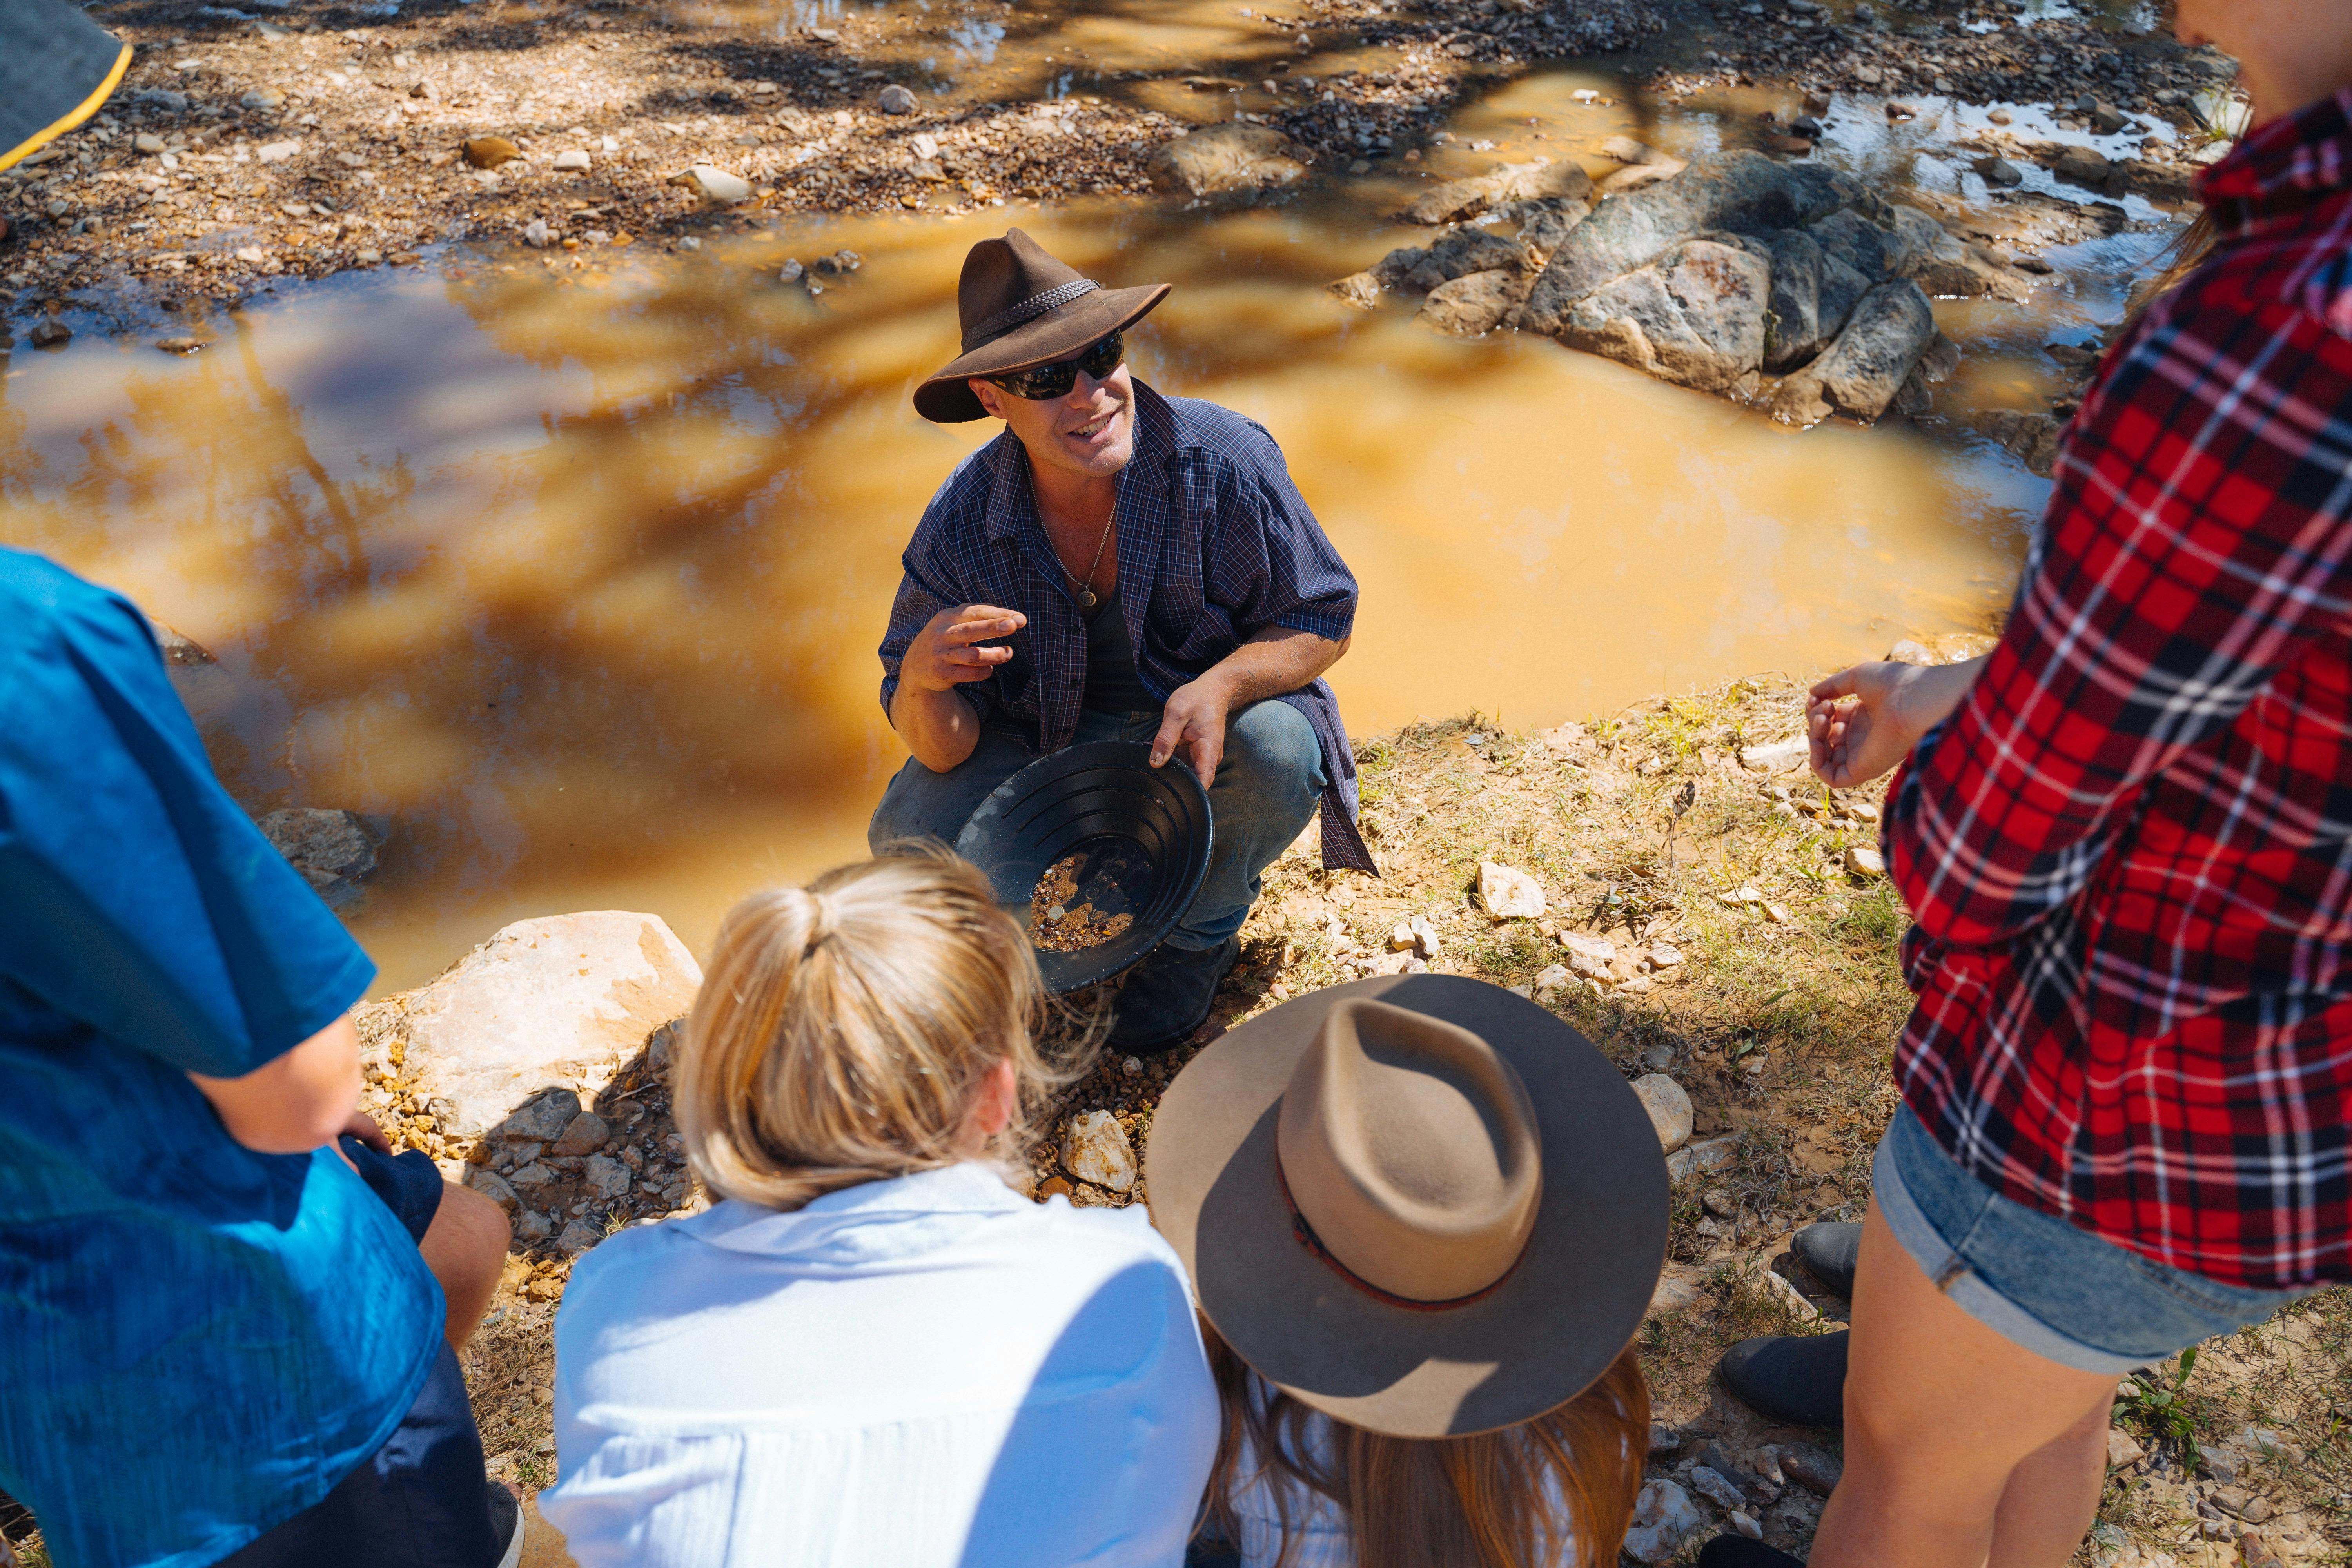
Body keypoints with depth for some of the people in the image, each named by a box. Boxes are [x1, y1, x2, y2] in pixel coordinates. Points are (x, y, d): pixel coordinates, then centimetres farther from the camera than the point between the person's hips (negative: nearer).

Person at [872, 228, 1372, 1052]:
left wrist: (1220, 686, -35)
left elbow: (1323, 618, -14)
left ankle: (1201, 927, 0)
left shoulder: (1224, 460, -24)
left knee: (1276, 750, -34)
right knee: (909, 838, -21)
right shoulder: (962, 523, -19)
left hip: (1204, 724, -1)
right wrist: (924, 682, -41)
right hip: (1043, 738, 1)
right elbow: (944, 748, -16)